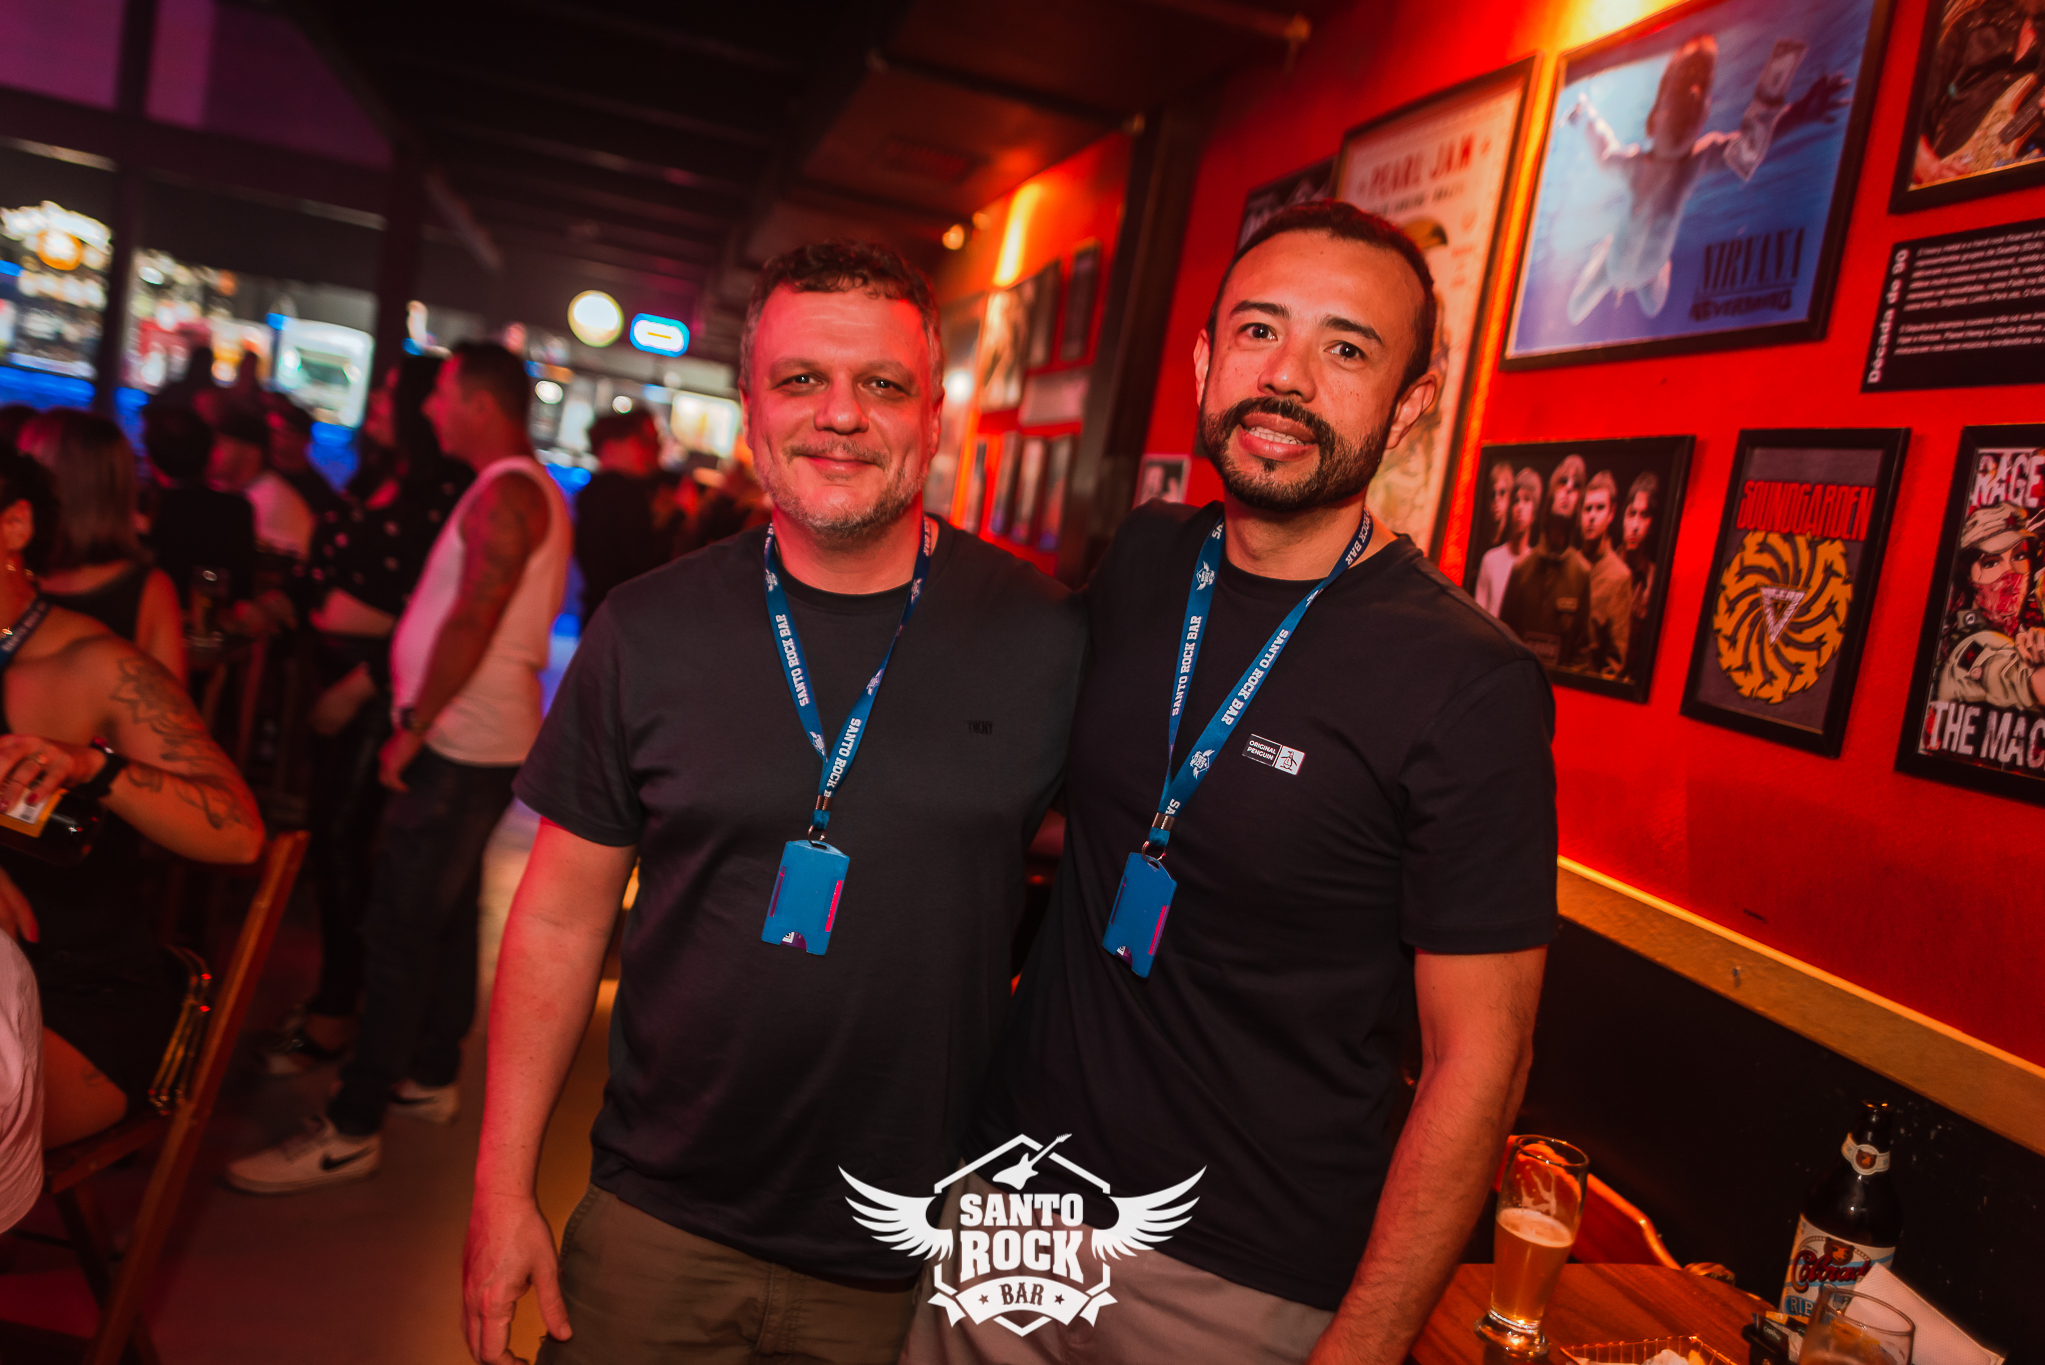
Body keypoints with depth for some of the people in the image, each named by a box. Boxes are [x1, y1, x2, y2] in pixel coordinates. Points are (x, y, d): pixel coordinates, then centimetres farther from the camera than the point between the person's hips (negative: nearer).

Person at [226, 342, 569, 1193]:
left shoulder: (507, 495, -16)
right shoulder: (518, 490, 17)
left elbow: (472, 621, -22)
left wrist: (414, 725, -18)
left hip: (462, 746, -11)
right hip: (479, 740, 11)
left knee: (400, 930, -7)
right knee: (446, 915, 18)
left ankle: (351, 1129, -1)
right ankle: (431, 1076, 31)